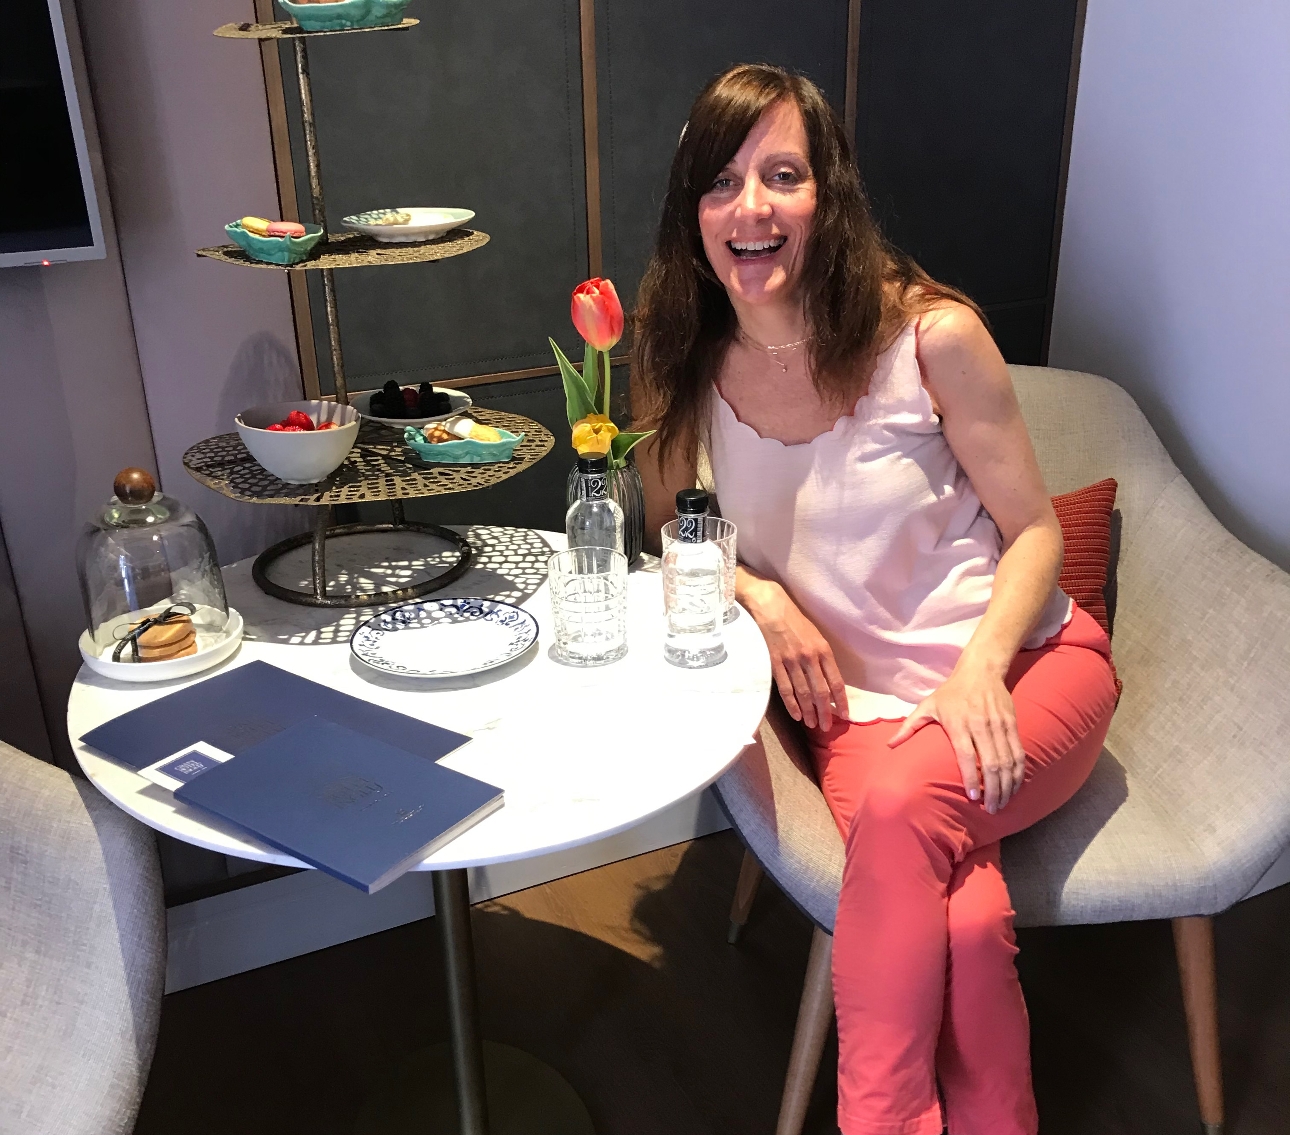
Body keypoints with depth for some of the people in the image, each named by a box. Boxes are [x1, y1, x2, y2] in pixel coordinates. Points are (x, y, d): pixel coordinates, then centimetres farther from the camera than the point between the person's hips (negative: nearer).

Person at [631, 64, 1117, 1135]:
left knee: (903, 806, -34)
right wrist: (762, 599, -10)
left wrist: (979, 669, -21)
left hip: (1021, 663, -1)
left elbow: (1035, 529, -4)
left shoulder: (930, 333, -12)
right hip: (855, 695, 1)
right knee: (962, 917, -30)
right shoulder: (684, 367, -3)